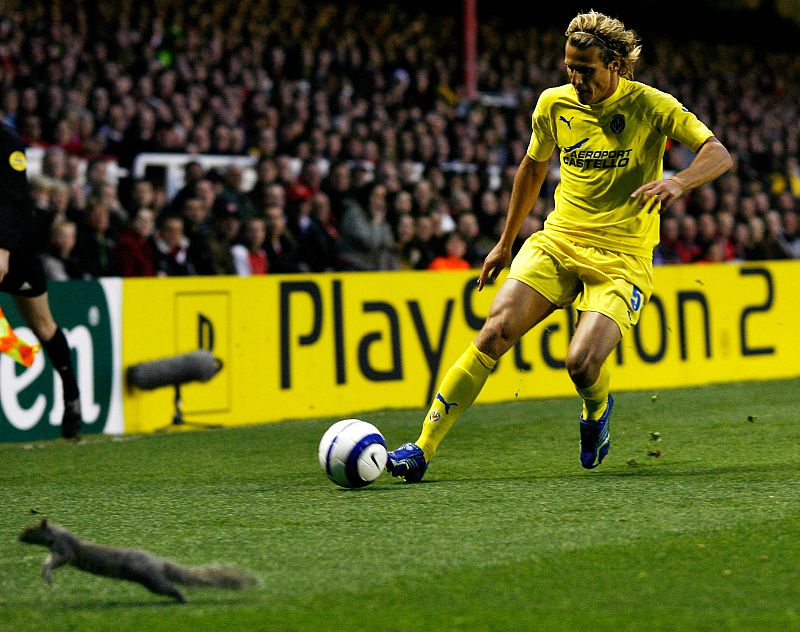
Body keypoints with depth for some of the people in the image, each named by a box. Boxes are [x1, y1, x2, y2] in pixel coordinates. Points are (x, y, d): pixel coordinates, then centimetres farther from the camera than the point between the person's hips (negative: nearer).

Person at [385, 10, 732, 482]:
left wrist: (677, 182, -34)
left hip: (623, 258, -3)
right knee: (496, 332, -16)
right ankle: (423, 448, -13)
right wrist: (505, 244, 26)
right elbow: (533, 168, 22)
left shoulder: (651, 106, -7)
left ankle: (598, 410, 16)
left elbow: (719, 155, -13)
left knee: (582, 362, -23)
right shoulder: (554, 104, 5)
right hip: (557, 241, 3)